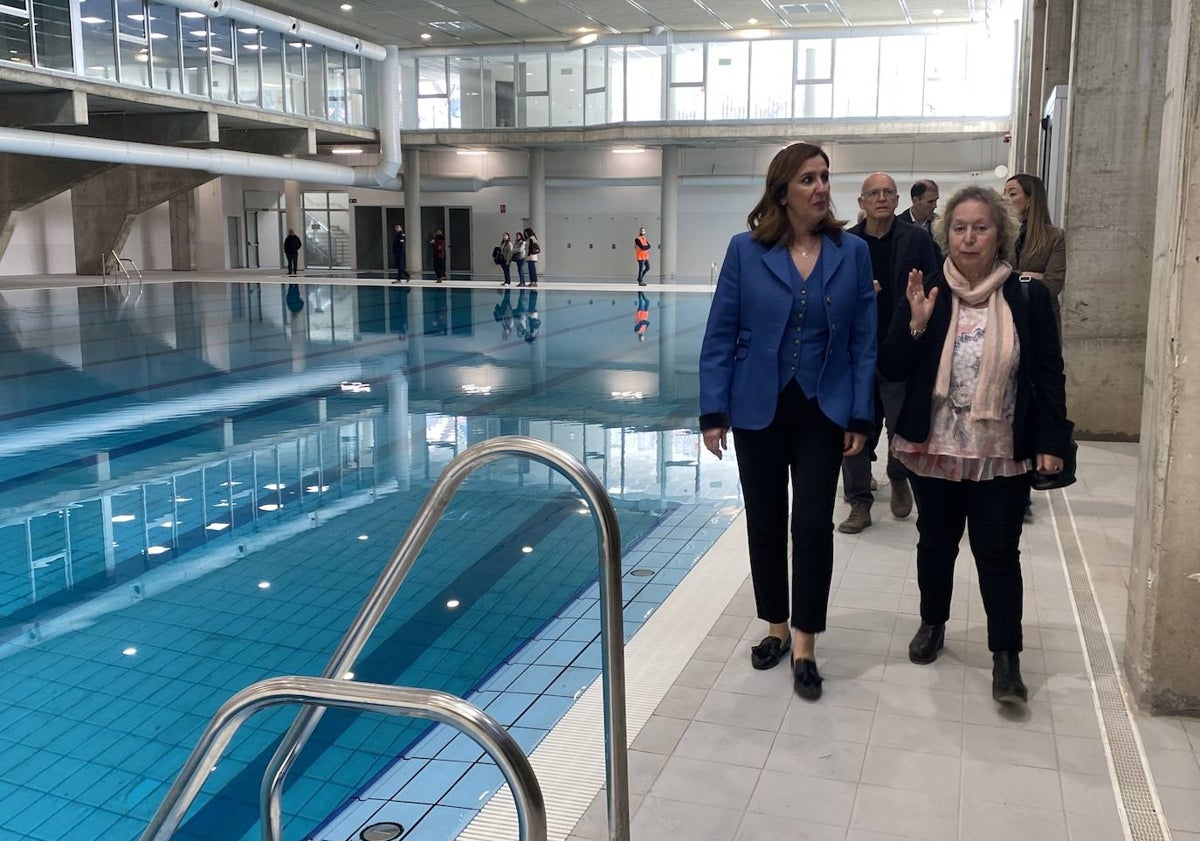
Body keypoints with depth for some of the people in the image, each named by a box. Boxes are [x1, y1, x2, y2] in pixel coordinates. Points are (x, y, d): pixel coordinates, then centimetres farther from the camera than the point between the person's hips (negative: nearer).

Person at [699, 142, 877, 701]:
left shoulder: (853, 252, -1)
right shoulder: (746, 251, -5)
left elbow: (863, 340, 0)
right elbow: (720, 335, -4)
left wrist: (861, 417, -4)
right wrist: (713, 412, -8)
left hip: (823, 411, 0)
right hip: (758, 410, 0)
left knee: (813, 525, -1)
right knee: (765, 523, 11)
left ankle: (804, 647, 10)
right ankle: (776, 627, 30)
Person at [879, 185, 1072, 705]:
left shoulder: (1028, 298, -3)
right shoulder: (926, 295, 0)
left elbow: (1049, 375, 1)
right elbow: (891, 370, -2)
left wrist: (1051, 441, -4)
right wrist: (915, 325, -17)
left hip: (1002, 455, -2)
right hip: (936, 449, 2)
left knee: (998, 553, 1)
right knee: (935, 543, 15)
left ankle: (1006, 657, 11)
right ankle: (932, 624, 36)